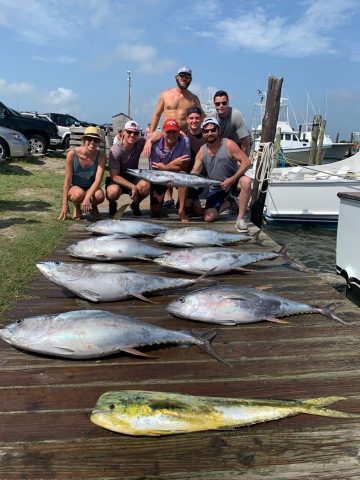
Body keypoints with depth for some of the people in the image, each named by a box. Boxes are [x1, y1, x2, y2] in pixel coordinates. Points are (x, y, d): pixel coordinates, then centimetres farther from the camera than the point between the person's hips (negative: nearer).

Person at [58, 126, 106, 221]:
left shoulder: (100, 156, -16)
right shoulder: (72, 154, -20)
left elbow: (98, 180, -23)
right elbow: (67, 180, -17)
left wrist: (88, 197, -38)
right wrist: (65, 204, -18)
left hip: (90, 188, 1)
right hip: (74, 187, -1)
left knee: (100, 196, -33)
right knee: (79, 194, -37)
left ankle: (93, 207, 4)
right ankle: (76, 206, 1)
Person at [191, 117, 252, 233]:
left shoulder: (228, 144, -16)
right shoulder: (202, 151, -4)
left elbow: (246, 162, -19)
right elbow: (194, 173, -5)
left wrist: (231, 180, -26)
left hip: (233, 181, -3)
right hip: (216, 188, 3)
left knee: (246, 181, -38)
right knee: (208, 218, -10)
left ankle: (240, 219, -25)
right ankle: (228, 203, 23)